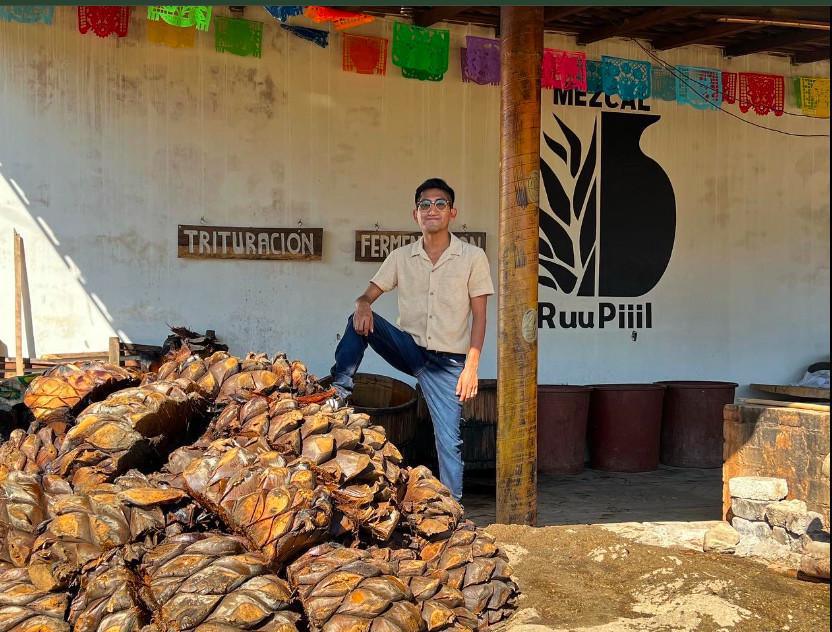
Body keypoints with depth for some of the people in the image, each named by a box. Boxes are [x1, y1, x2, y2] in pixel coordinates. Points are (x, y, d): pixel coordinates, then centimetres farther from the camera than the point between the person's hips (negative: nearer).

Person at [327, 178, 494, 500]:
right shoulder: (401, 257, 5)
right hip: (409, 348, 2)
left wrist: (471, 366, -10)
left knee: (449, 440, -6)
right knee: (360, 320, -22)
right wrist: (363, 305, -20)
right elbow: (369, 293, 6)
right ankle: (340, 391, -15)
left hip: (447, 361, -2)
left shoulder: (473, 257, -2)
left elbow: (479, 315, -3)